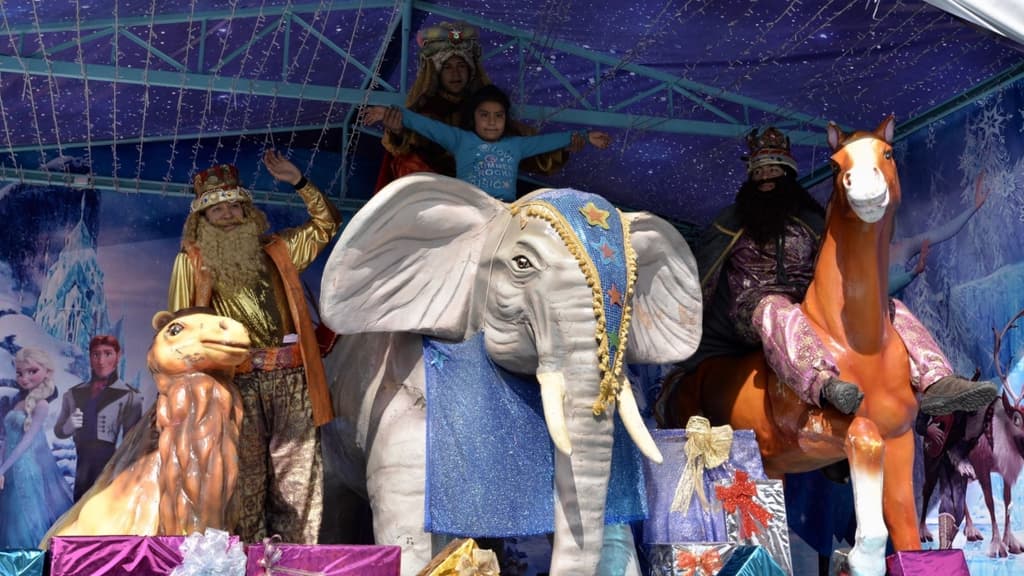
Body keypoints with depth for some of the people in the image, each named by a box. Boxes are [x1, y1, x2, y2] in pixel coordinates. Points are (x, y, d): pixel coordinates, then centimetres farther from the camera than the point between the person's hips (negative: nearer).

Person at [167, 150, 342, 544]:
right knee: (244, 478, -3)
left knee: (295, 476, 2)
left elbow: (327, 223, 24)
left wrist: (298, 182, 14)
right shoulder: (192, 262, 8)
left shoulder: (277, 250, 17)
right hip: (238, 382, -3)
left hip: (291, 379, 3)